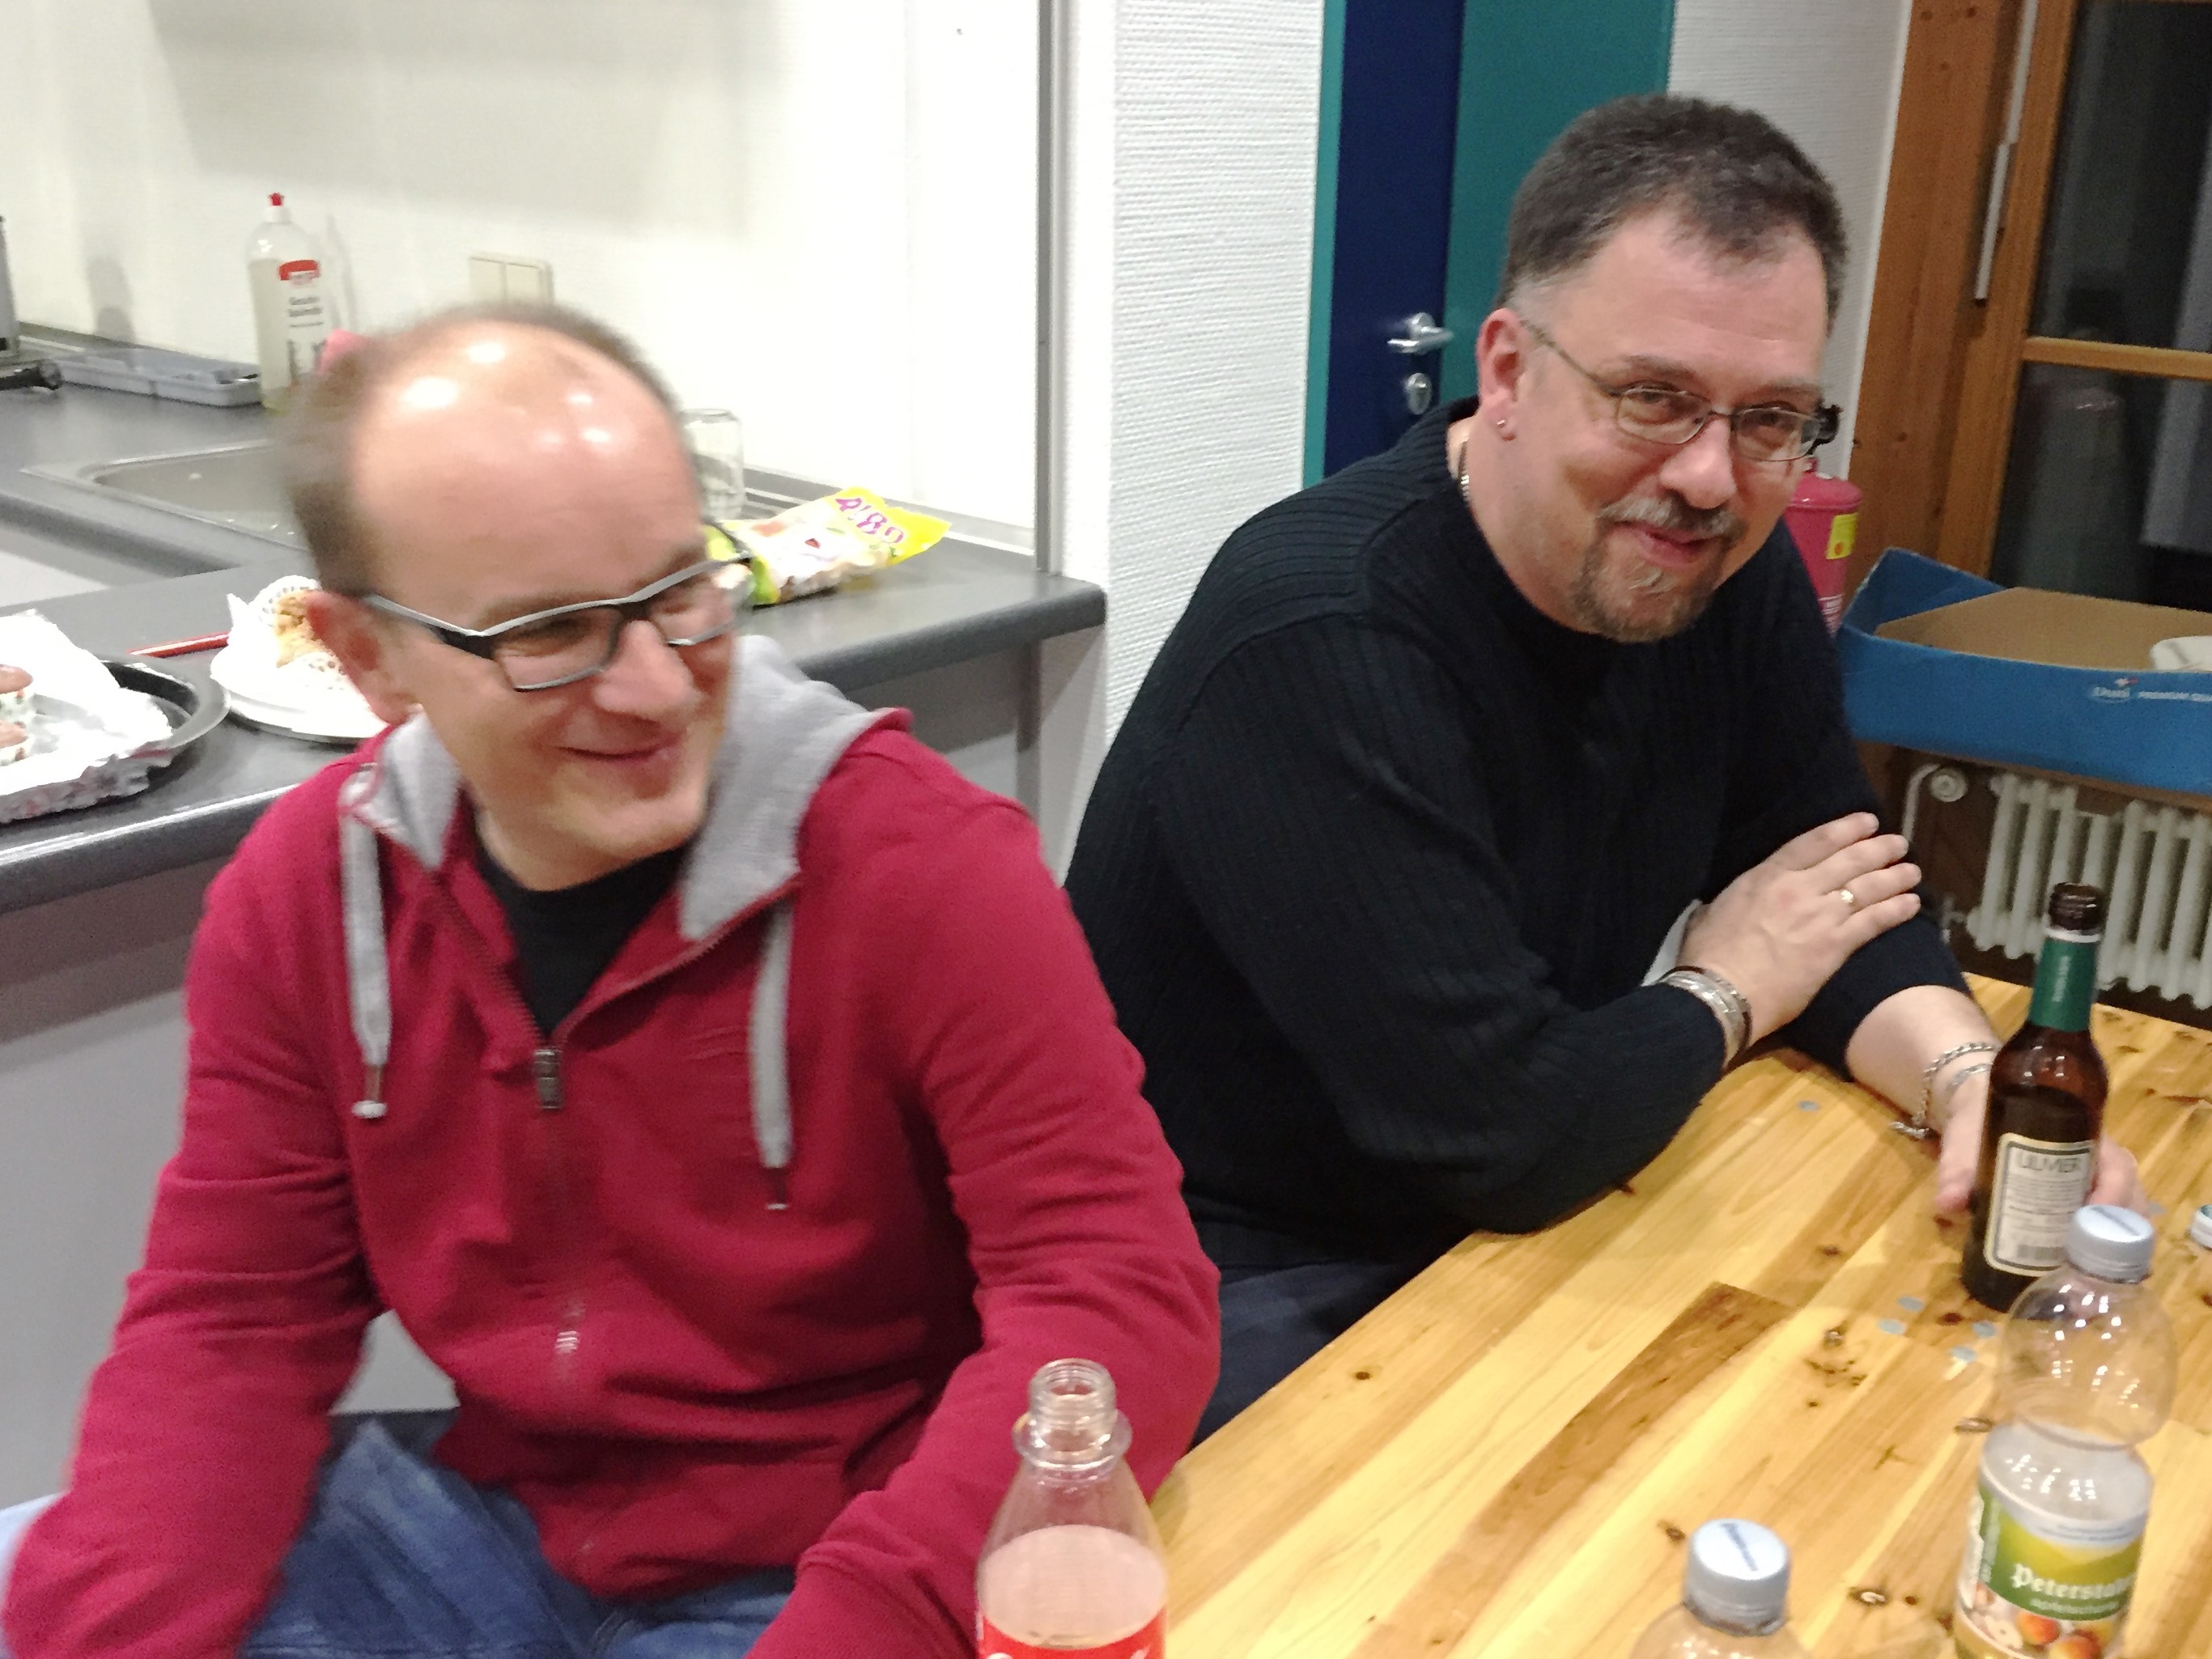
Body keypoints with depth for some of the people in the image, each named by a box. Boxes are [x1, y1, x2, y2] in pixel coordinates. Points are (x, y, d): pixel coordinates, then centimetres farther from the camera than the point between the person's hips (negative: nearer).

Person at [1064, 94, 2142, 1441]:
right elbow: (1509, 1137, -30)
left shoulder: (1722, 562, -2)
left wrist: (1970, 1073, -16)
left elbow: (1841, 888, 6)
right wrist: (1724, 994, -11)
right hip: (1252, 1294, -7)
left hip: (1515, 1220, 8)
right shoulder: (1323, 642, -30)